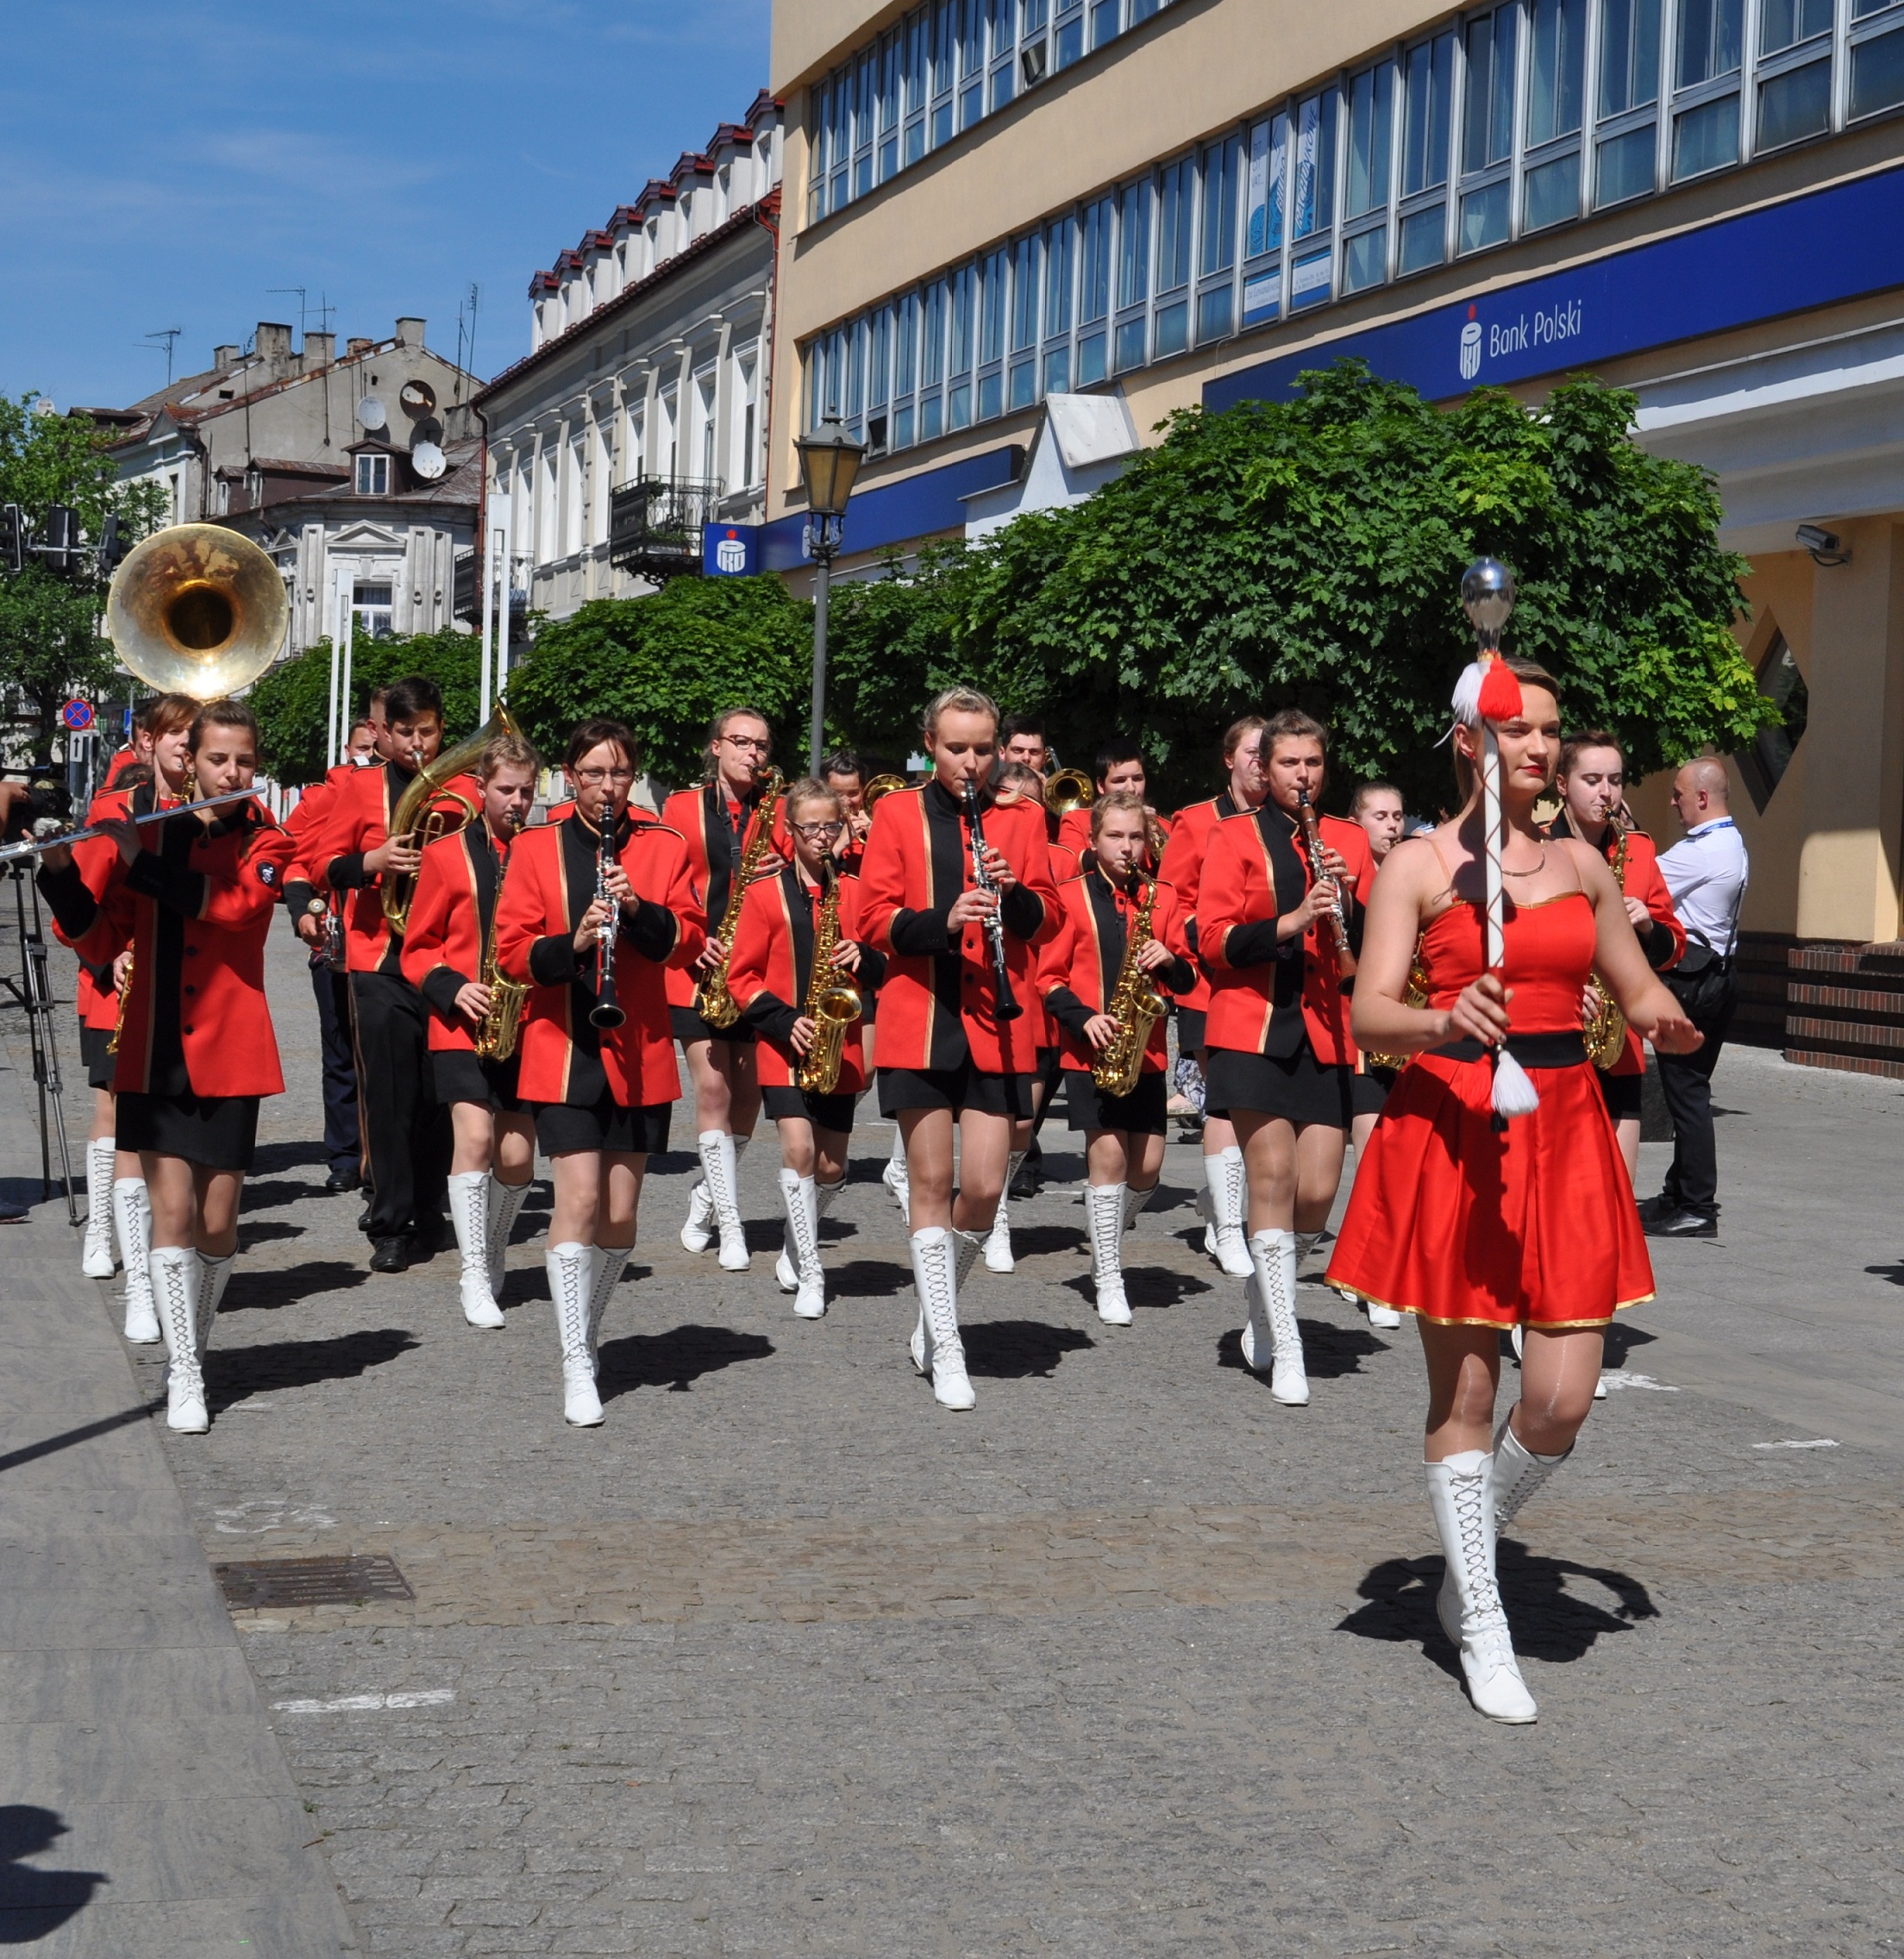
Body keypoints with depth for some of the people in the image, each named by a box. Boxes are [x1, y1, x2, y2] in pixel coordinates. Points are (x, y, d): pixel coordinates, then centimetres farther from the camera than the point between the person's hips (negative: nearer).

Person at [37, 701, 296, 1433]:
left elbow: (234, 904, -19)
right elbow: (100, 940, 1)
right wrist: (60, 870, -14)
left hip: (227, 1053, 0)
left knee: (217, 1222, 4)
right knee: (173, 1210, -6)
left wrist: (141, 861, -21)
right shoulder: (146, 831, 6)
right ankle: (184, 1375, 1)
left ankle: (194, 1343, 27)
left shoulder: (266, 843, 2)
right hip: (153, 1050, 0)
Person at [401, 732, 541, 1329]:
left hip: (529, 1025, 2)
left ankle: (492, 1255, 29)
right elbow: (418, 949, 7)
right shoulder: (446, 855, 4)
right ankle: (474, 1276, -11)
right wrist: (451, 988, -11)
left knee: (518, 1155, 2)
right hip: (462, 1024, -2)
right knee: (475, 1133, -18)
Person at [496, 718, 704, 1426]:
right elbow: (511, 951, -2)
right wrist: (573, 942, -20)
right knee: (580, 1200, -12)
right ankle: (576, 1367, -7)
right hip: (563, 1053, -2)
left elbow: (689, 941, -1)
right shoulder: (535, 849, 3)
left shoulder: (664, 848, 7)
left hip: (640, 1054, 2)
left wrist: (642, 911, -19)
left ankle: (587, 1333, 27)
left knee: (621, 1213, 6)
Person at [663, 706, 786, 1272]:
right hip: (699, 969, -2)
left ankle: (706, 1201, 24)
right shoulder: (681, 808, 7)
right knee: (713, 1087, -9)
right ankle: (729, 1225, -6)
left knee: (748, 1093, 4)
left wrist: (784, 871, -11)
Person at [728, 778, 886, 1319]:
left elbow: (880, 972, 10)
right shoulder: (764, 893, 0)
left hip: (841, 1046, 3)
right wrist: (785, 1021, -14)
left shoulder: (856, 892, 7)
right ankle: (809, 1274, -7)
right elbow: (743, 977, -1)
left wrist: (865, 959, -13)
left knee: (831, 1167, 5)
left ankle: (796, 1247, 33)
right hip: (784, 1045, -3)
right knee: (799, 1146, -18)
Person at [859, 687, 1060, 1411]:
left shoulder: (1022, 820, 10)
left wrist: (1016, 894, -13)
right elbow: (872, 917, -1)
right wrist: (941, 921, -18)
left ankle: (932, 1316, 22)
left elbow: (1046, 920, 9)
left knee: (984, 1188, -2)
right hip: (919, 1024, -1)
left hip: (996, 1026, 1)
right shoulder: (897, 814, 5)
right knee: (931, 1182, 1)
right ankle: (944, 1349, 10)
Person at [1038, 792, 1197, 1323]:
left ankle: (1106, 1238, 31)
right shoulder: (1071, 896, -1)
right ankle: (1108, 1279, -1)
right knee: (1108, 1151, -10)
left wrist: (1169, 962, -13)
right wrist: (1083, 1017, -16)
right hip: (1089, 1047, -3)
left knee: (1148, 1164, 3)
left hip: (1146, 1048, 3)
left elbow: (1187, 978, 9)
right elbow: (1049, 976, -2)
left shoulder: (1161, 897, 8)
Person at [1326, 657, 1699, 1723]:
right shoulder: (1419, 863, -1)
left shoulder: (1582, 863, 11)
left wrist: (1667, 1020, -4)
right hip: (1451, 1129, -3)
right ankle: (1483, 1628, 17)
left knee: (1562, 1401, -4)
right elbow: (1370, 1012, -8)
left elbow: (1640, 987, 19)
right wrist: (1445, 1022, -29)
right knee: (1466, 1393, 3)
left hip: (1564, 1128, 3)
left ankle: (1471, 1552, 25)